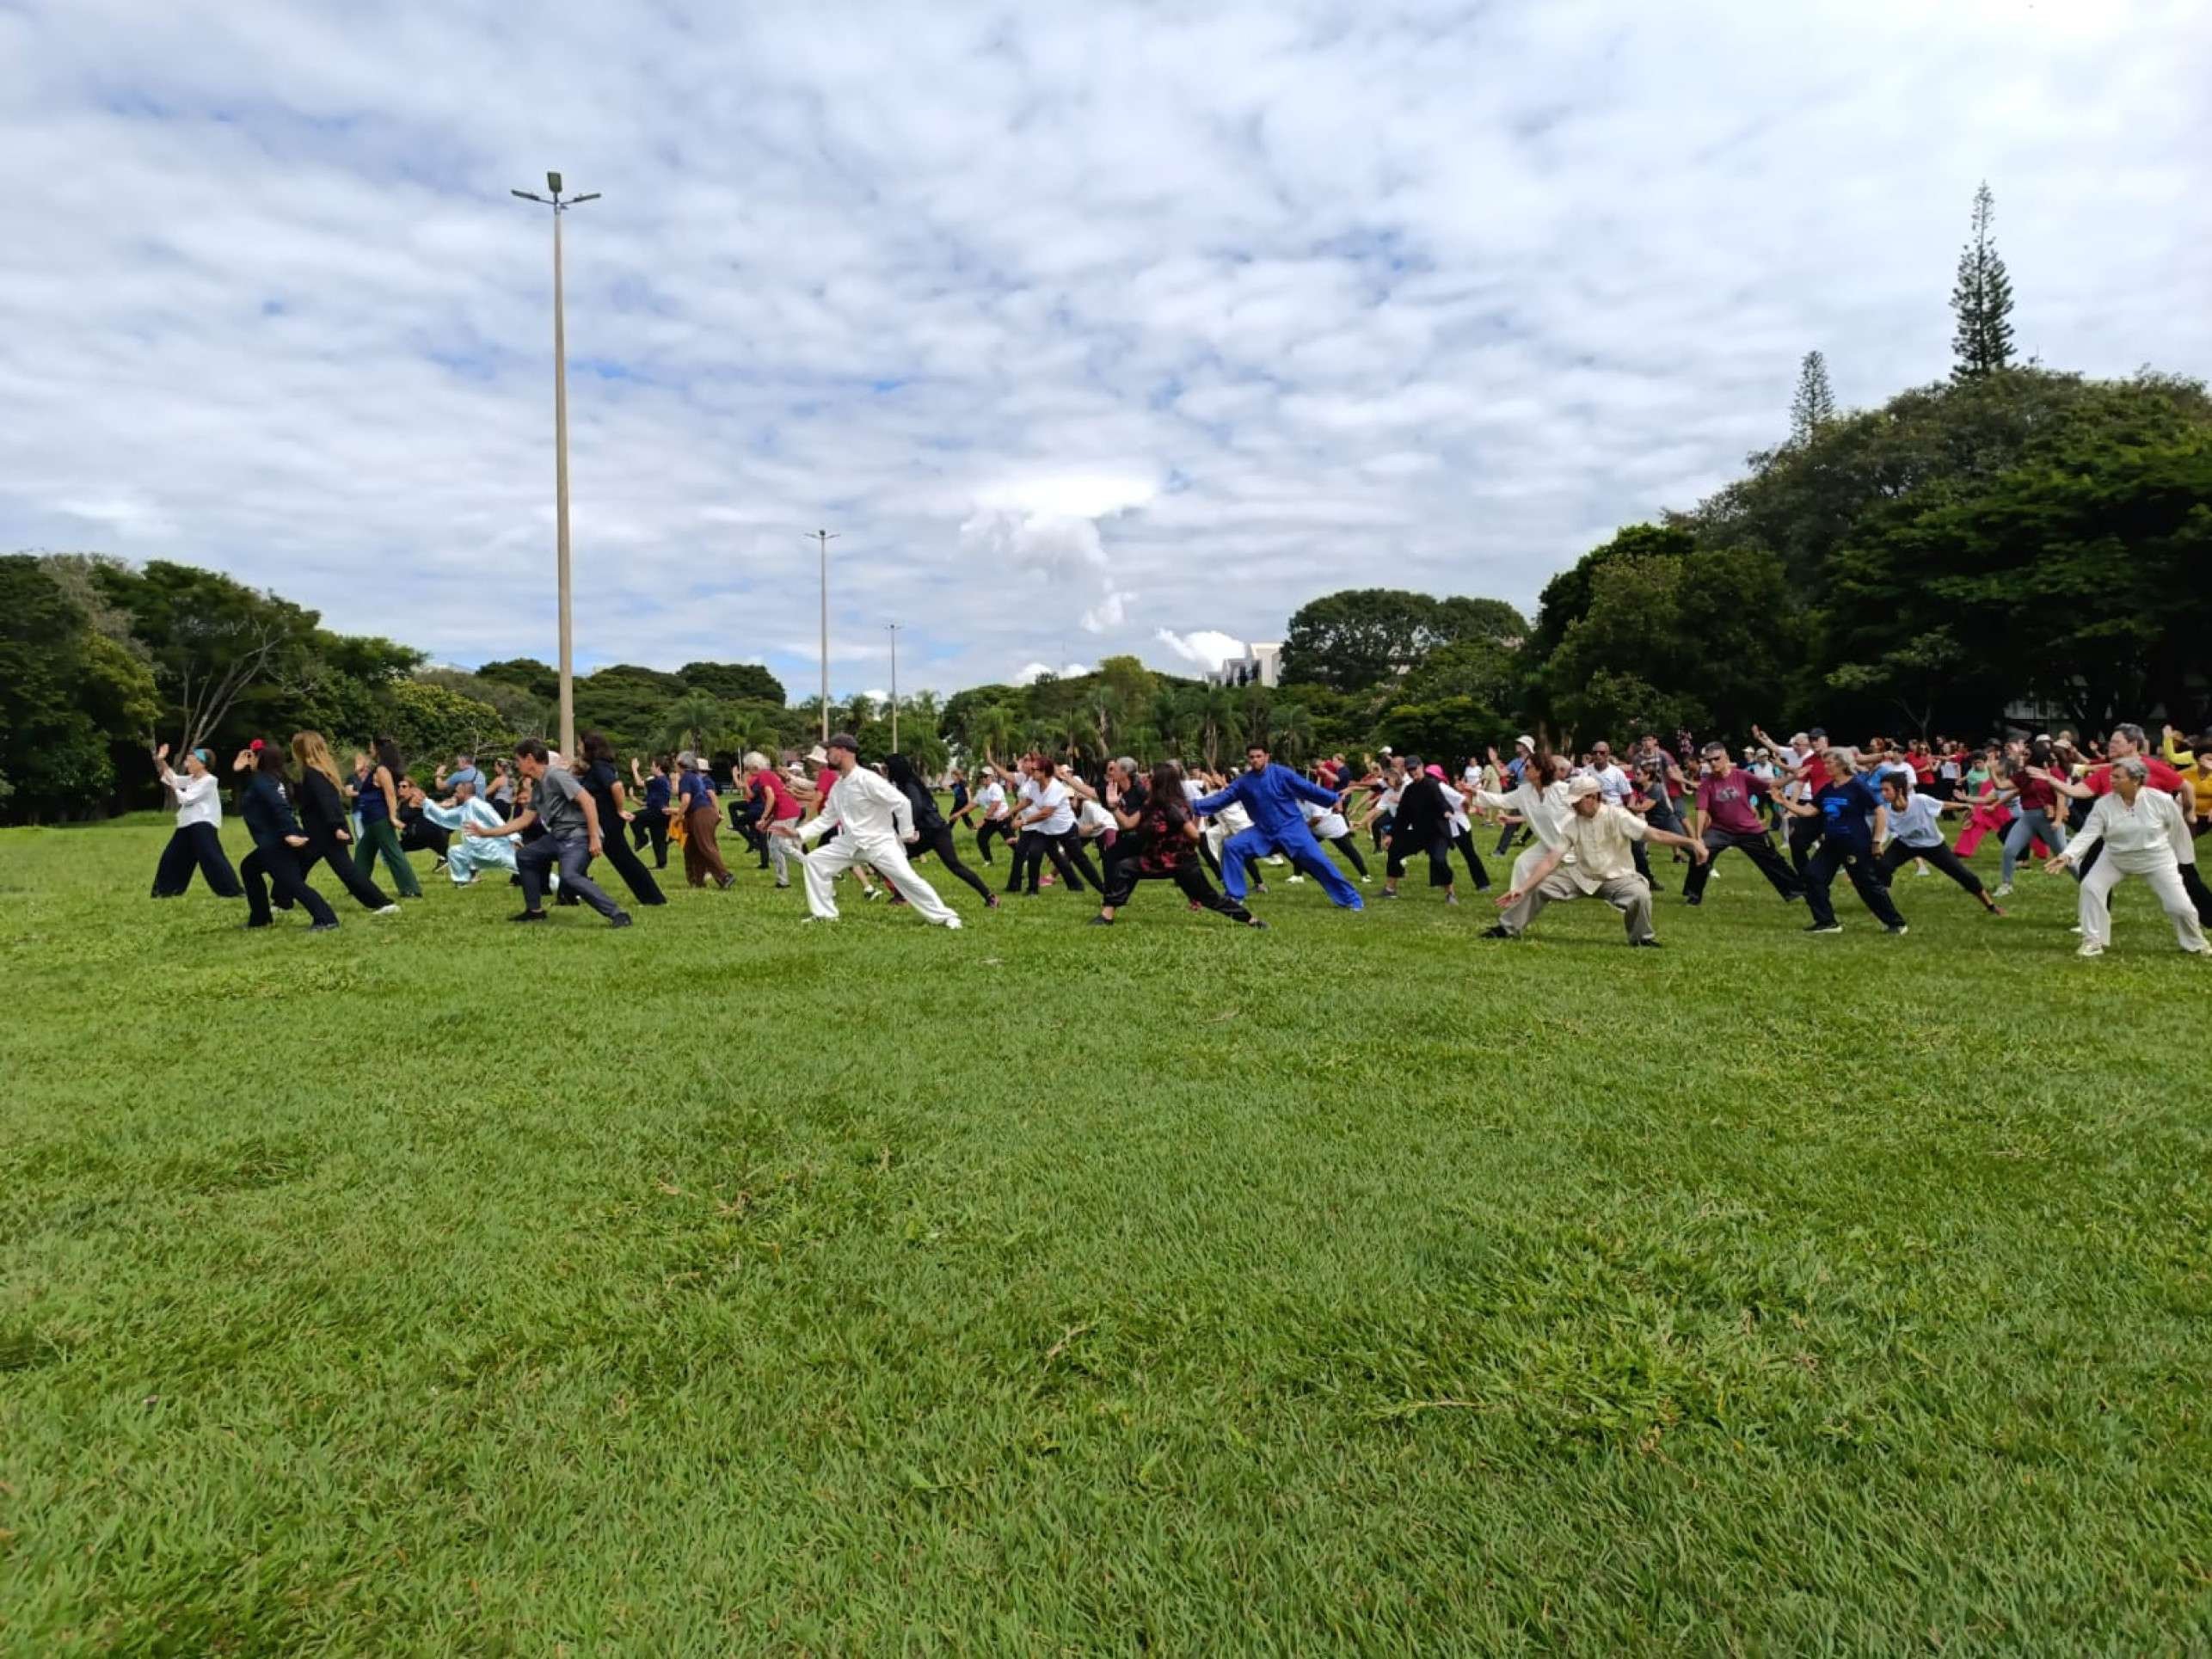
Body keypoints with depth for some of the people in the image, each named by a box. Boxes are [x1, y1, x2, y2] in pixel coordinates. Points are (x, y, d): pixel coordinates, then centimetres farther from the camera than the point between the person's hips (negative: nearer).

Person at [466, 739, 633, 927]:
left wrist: (595, 837, -26)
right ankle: (535, 910, 26)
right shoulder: (537, 787, 18)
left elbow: (587, 800, -21)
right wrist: (486, 833, 27)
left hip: (579, 836, -10)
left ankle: (617, 914, -33)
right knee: (524, 855, 20)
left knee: (568, 876, -31)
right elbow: (523, 821, 25)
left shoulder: (555, 775, -12)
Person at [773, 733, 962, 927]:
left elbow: (902, 802, -22)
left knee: (906, 878, -17)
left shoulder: (867, 780, -21)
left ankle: (944, 917, -7)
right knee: (813, 861, 2)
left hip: (880, 842, -8)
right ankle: (824, 914, 11)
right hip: (852, 842, 8)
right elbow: (827, 818, 12)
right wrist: (798, 833, 2)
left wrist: (906, 834, -14)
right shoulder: (837, 786, 6)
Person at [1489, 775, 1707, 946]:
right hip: (1581, 875, 3)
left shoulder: (1616, 816, -19)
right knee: (1539, 886, -10)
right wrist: (1524, 888, -24)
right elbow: (1551, 859, -15)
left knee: (1640, 894, -33)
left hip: (1617, 877, -3)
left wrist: (1692, 843, -40)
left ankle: (1642, 938, -6)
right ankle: (1508, 929, 6)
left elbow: (1655, 834, -25)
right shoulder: (1572, 824, -10)